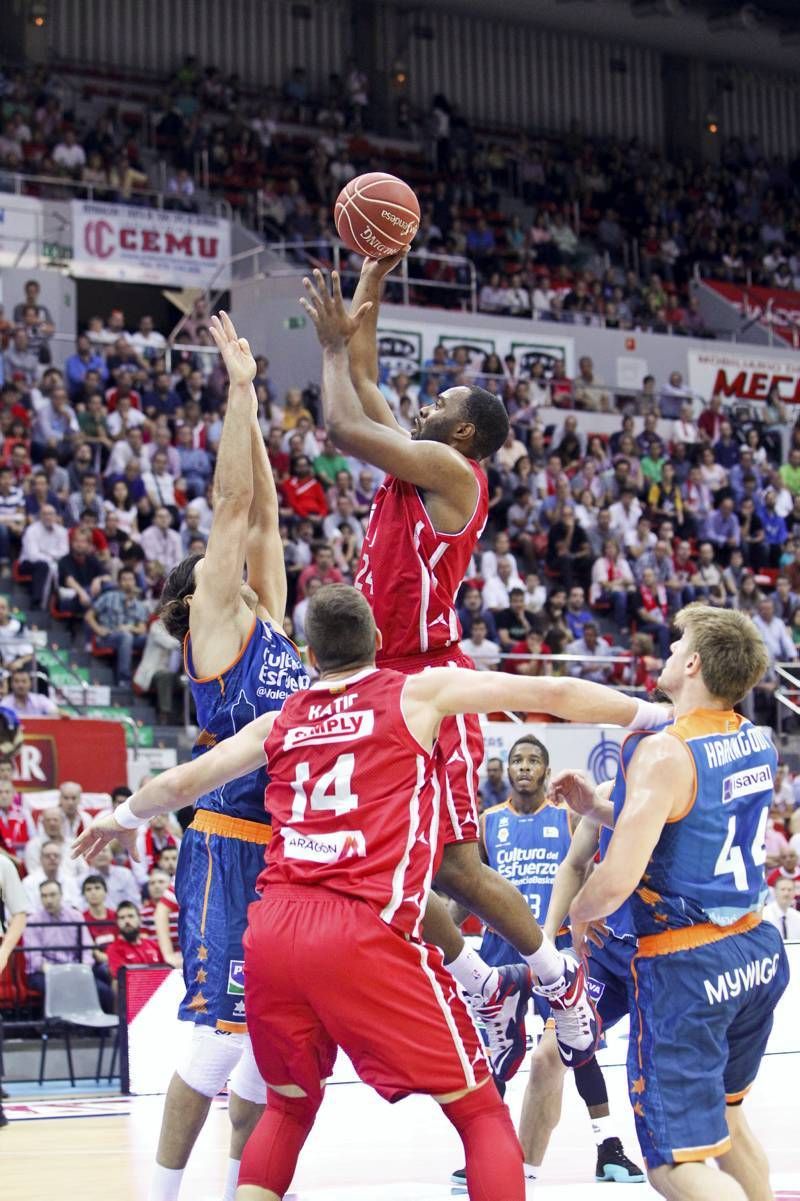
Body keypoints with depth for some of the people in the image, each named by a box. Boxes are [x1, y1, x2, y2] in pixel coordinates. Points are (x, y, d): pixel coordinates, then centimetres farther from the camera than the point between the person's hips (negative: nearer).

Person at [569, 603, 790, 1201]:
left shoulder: (665, 752, -20)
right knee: (722, 1112, 28)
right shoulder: (758, 742, 4)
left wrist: (578, 914, -4)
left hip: (686, 969, -8)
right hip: (759, 952, 8)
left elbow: (617, 881, -25)